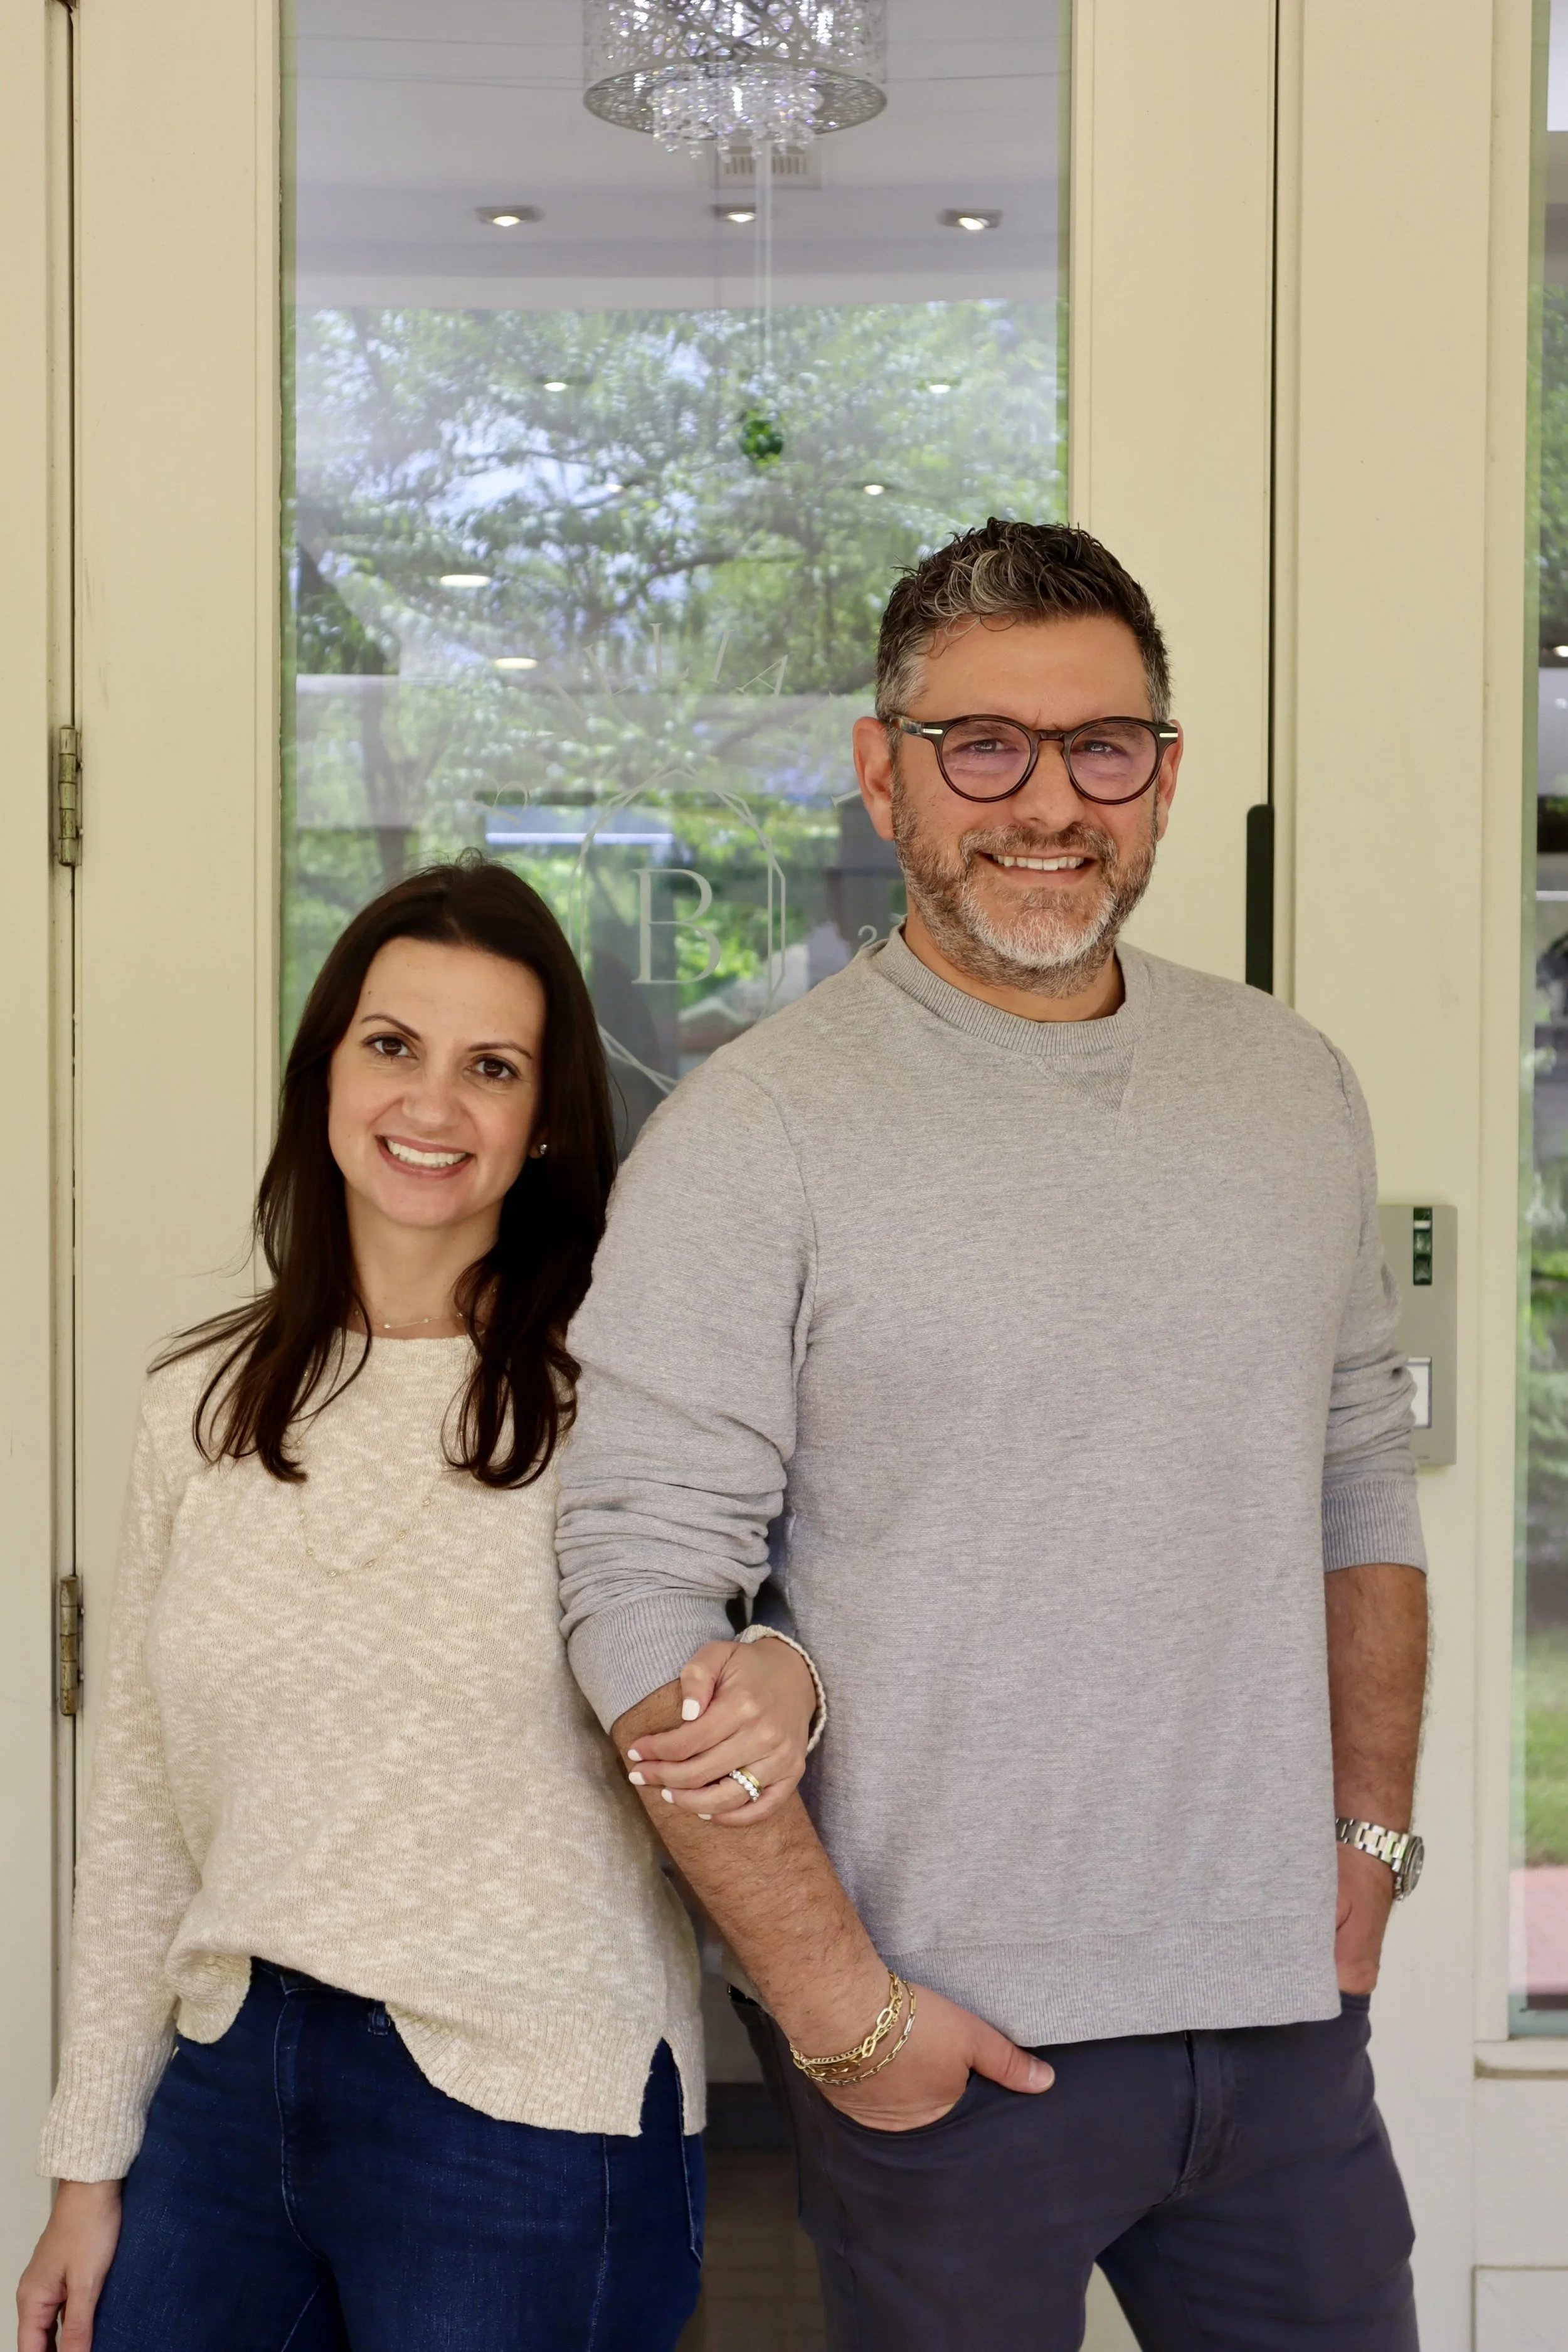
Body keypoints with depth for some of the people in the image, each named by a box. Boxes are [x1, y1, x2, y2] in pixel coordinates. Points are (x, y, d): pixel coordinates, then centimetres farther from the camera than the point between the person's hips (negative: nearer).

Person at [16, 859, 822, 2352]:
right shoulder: (203, 1405, 4)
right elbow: (138, 1808, 9)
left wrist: (780, 1681, -28)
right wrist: (90, 2166, 10)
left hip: (527, 2118, -4)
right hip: (225, 2087, 4)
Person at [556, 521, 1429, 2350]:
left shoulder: (1293, 1087, 6)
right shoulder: (752, 1135, -10)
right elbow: (642, 1600, -14)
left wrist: (1369, 1838, 7)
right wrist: (837, 2003, -14)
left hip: (1281, 2006, 5)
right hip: (948, 2032, -4)